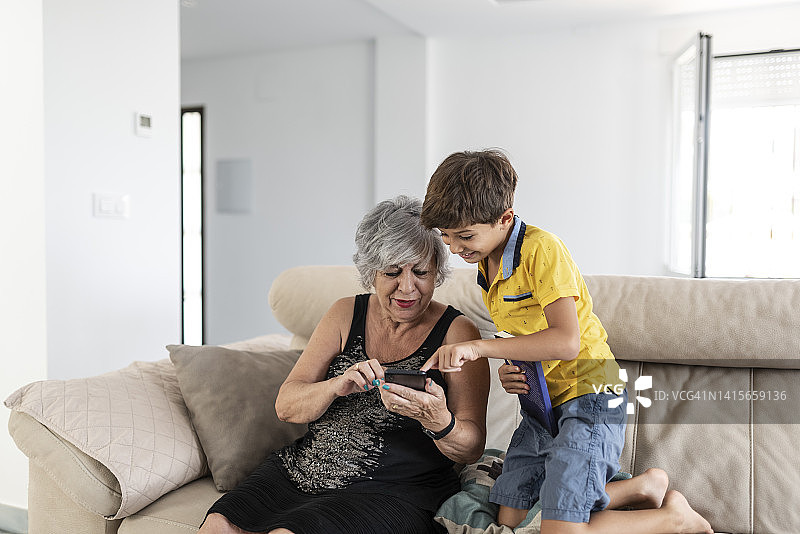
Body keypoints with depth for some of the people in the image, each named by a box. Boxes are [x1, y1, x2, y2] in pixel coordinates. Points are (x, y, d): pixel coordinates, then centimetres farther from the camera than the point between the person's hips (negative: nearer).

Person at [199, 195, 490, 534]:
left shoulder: (457, 333, -5)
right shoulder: (346, 313, 6)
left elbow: (471, 449, -7)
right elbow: (286, 407, 0)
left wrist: (438, 422, -30)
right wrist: (337, 386, -21)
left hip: (393, 493, -3)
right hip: (302, 471, 4)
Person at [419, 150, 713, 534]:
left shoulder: (542, 249, -19)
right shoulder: (485, 264, 9)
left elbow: (566, 342, -29)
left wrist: (479, 348, -31)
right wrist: (511, 370, -2)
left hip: (587, 398, -9)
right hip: (542, 402, 9)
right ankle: (641, 487, 21)